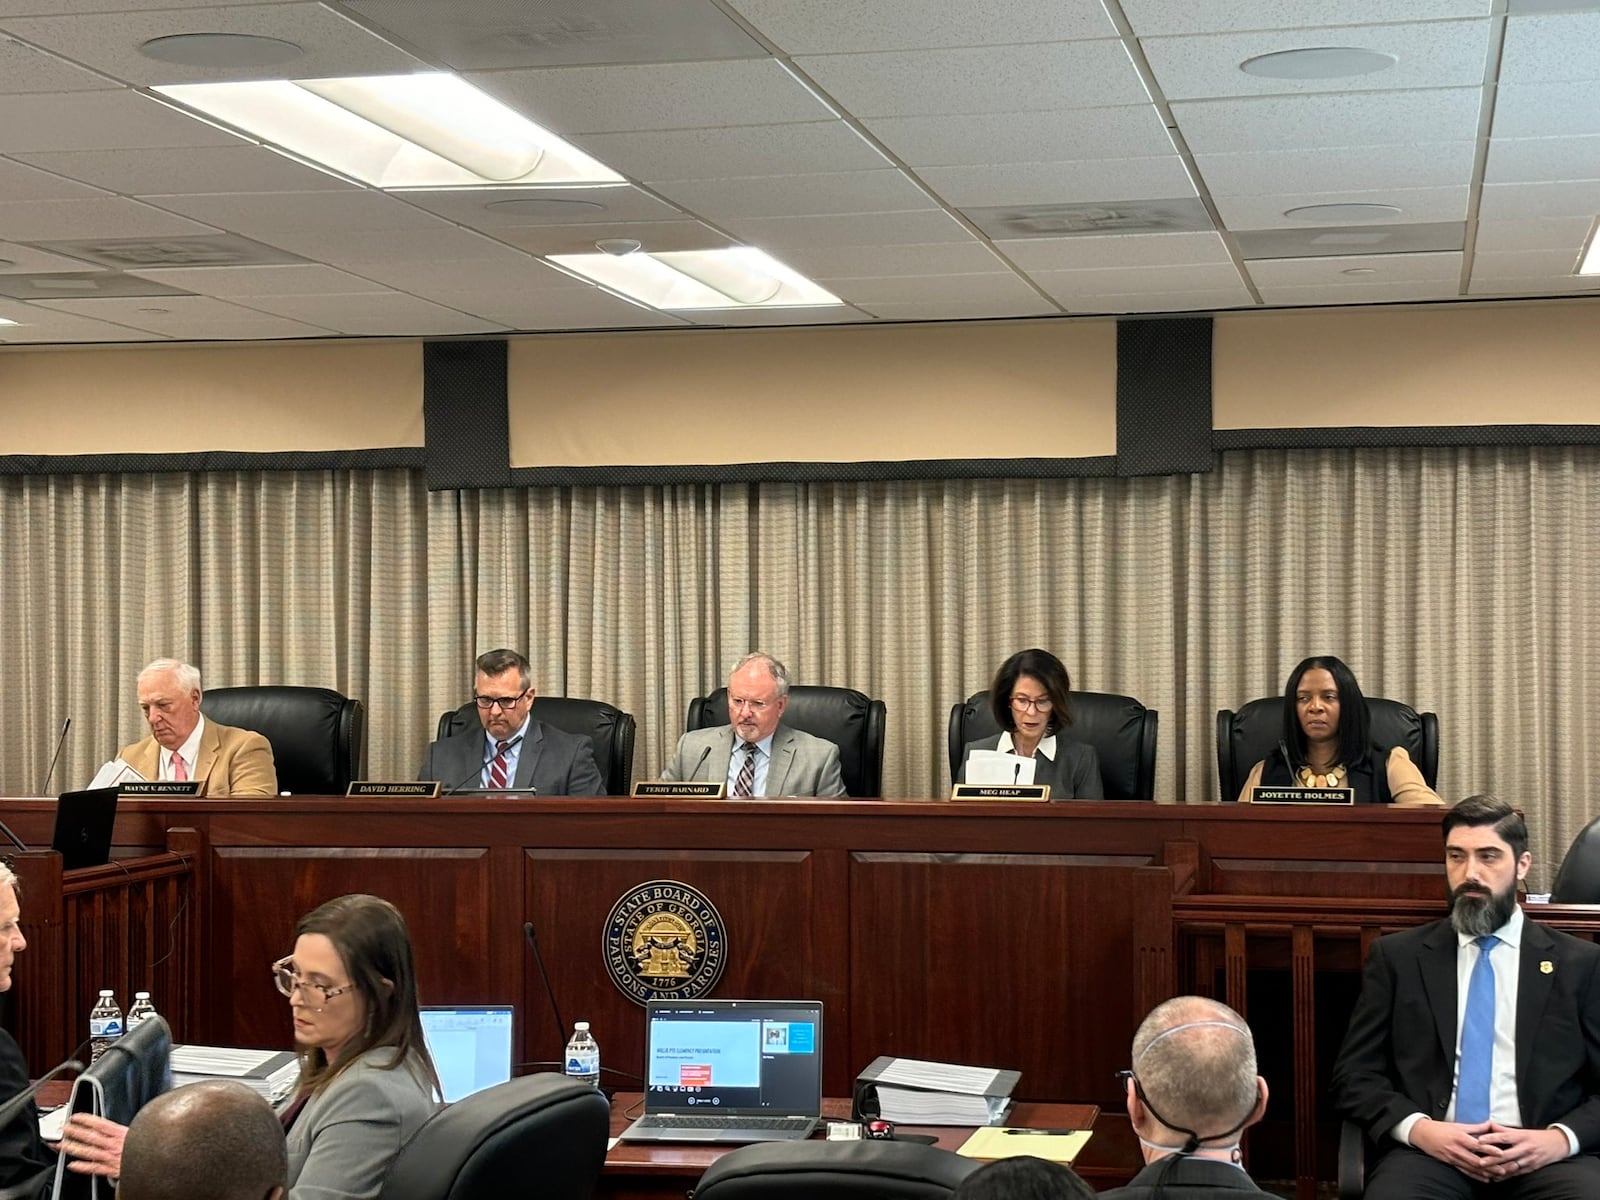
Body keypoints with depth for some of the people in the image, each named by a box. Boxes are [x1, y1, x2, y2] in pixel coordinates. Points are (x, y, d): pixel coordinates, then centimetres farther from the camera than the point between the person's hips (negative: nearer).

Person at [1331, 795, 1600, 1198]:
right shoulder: (1397, 956, 14)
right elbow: (1354, 1075, 10)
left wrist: (1563, 1138, -10)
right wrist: (1417, 1128, -9)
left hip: (1543, 1155, 0)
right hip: (1430, 1151, 0)